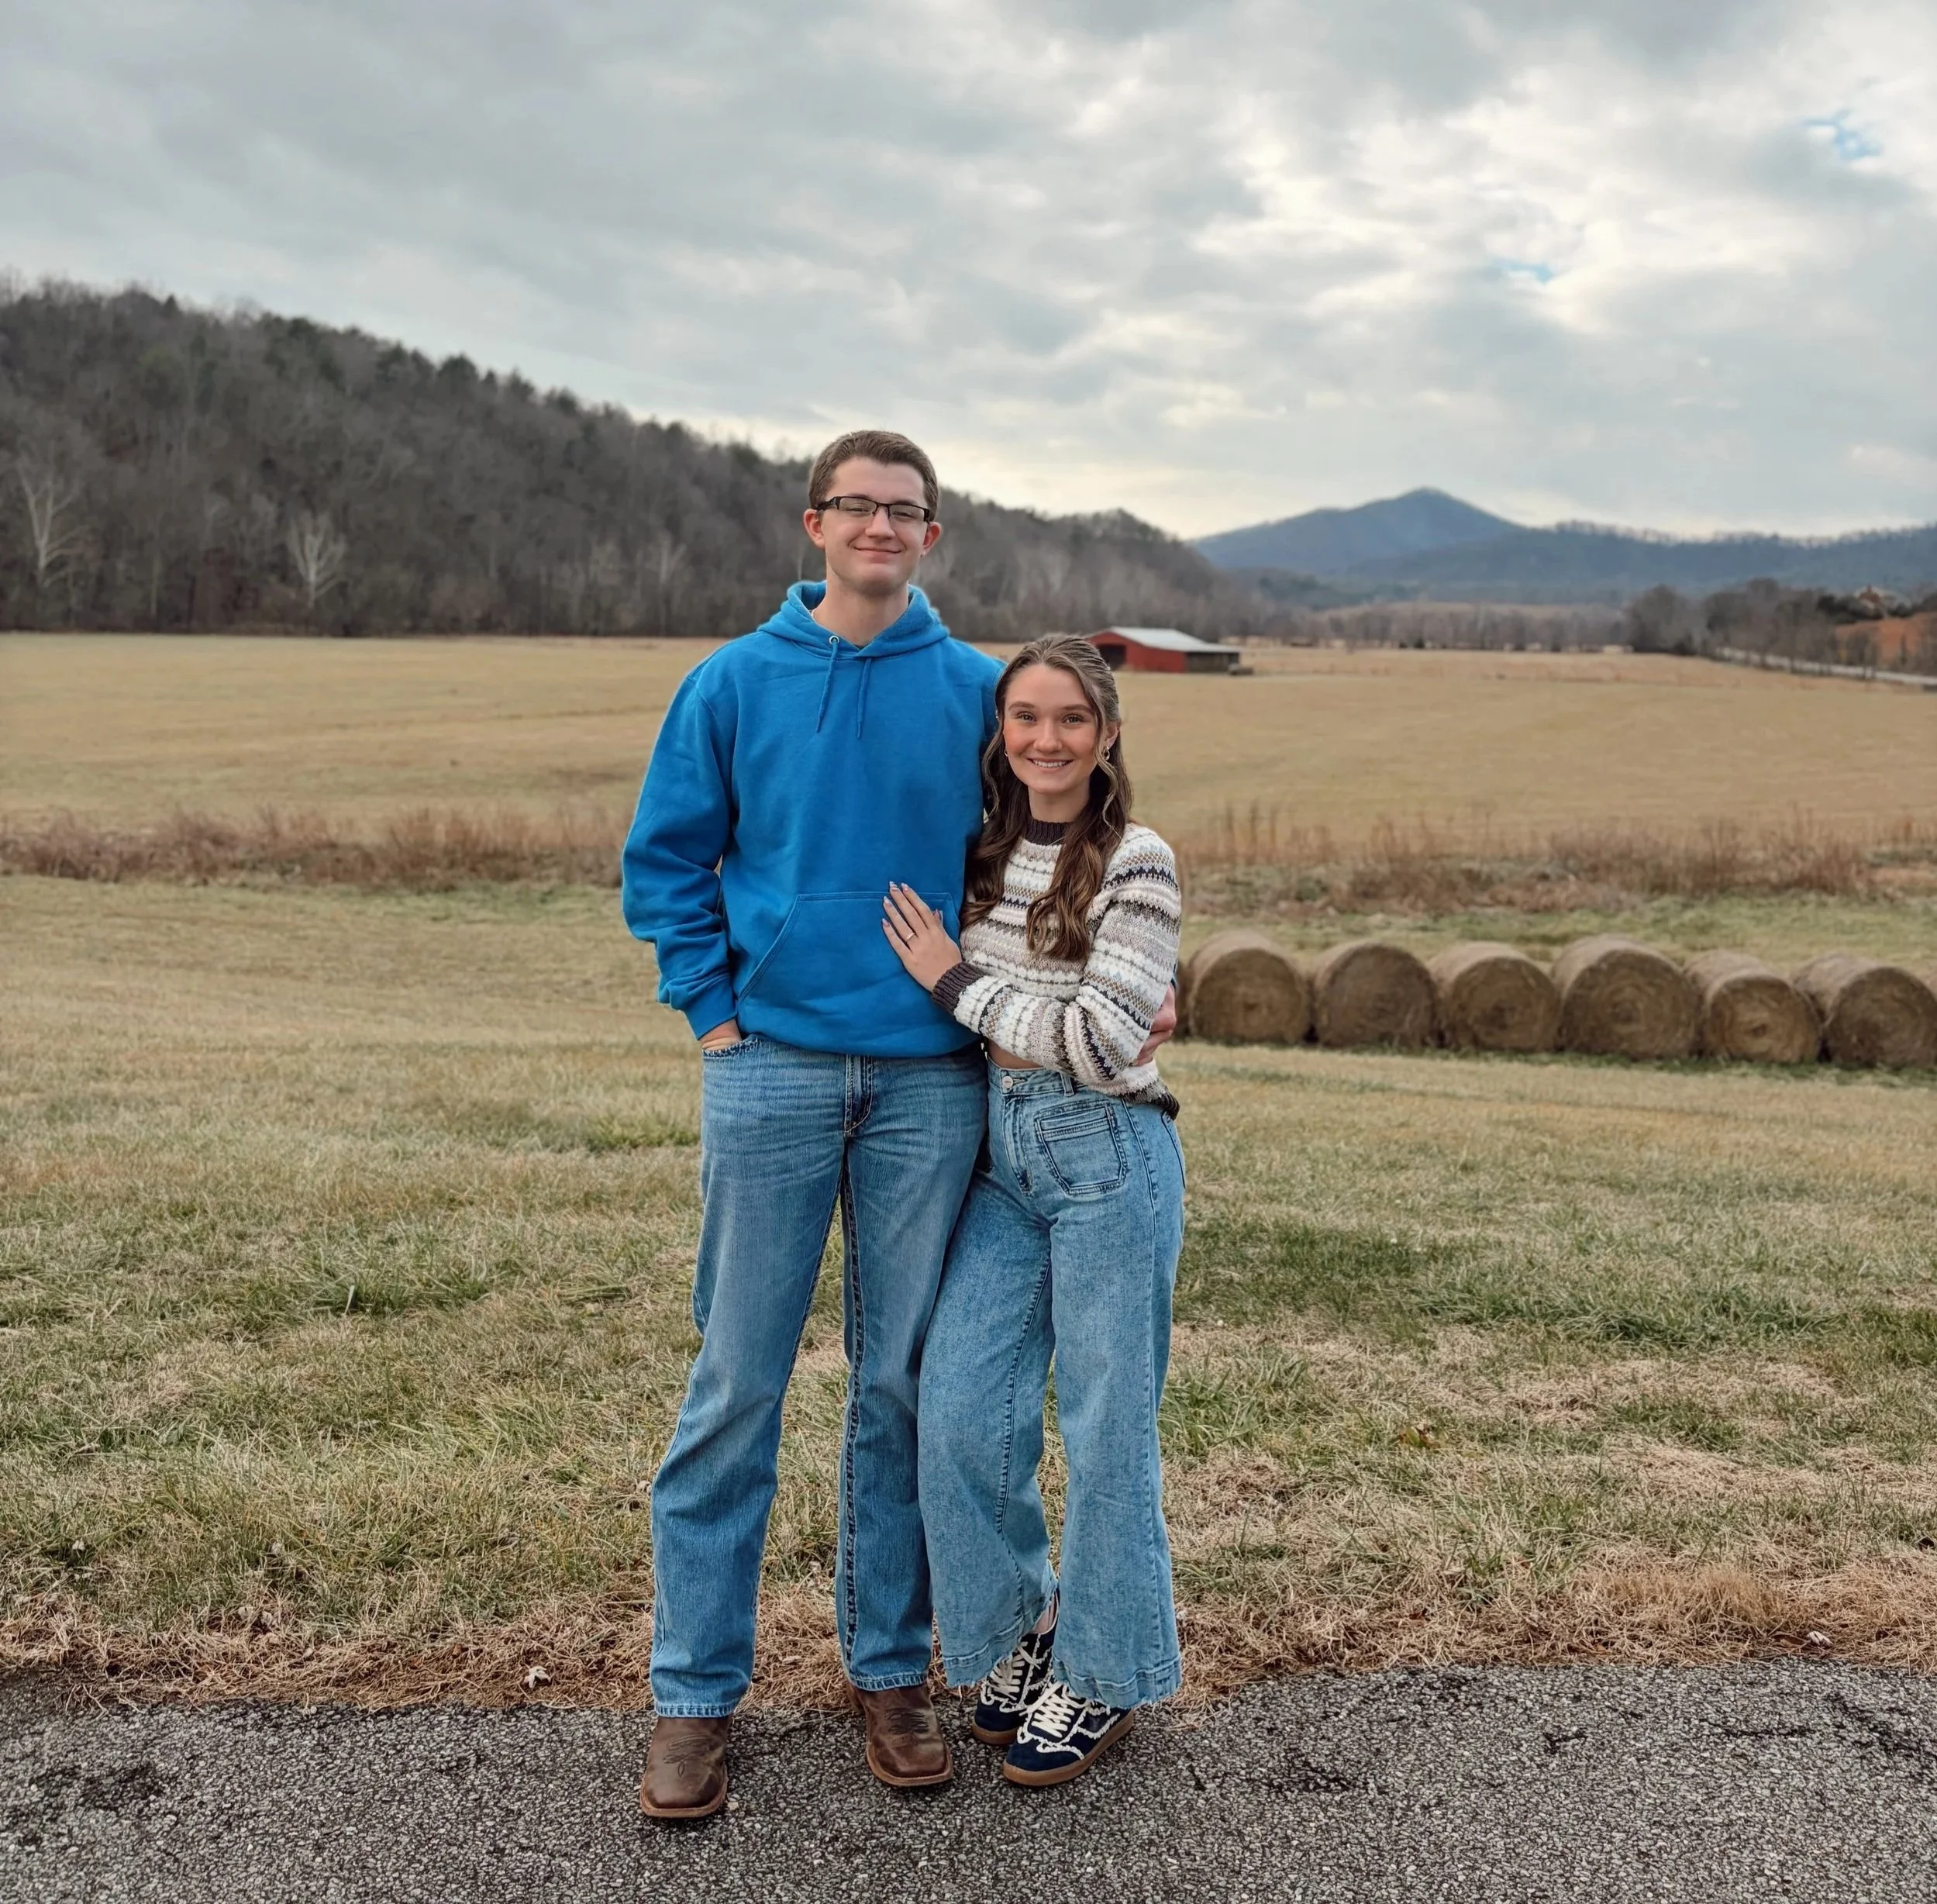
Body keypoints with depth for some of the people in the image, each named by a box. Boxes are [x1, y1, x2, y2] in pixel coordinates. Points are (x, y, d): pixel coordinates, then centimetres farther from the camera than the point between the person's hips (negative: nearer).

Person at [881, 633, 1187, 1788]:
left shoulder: (1137, 864, -10)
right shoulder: (984, 852, 9)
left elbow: (1105, 1045, -17)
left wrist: (956, 979, -13)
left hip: (1110, 1158, -6)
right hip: (999, 1151, 6)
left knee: (1105, 1425, 5)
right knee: (961, 1414, 4)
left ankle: (1106, 1675, 24)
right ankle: (1022, 1621, 29)